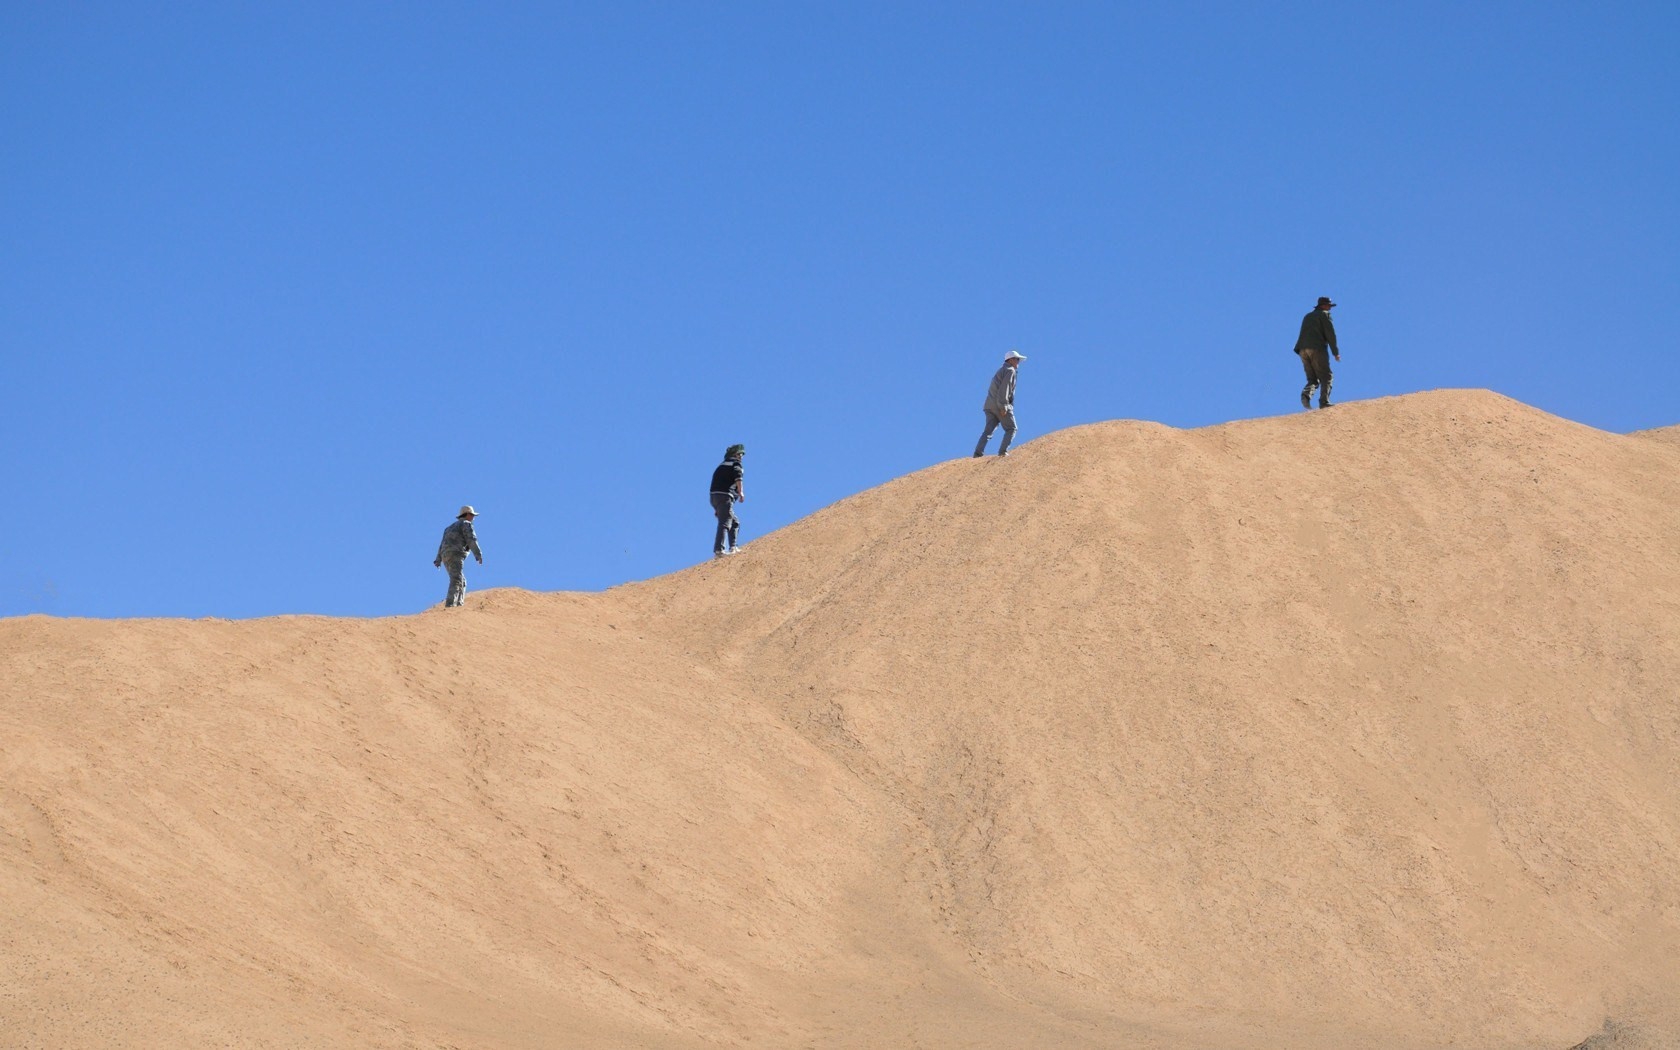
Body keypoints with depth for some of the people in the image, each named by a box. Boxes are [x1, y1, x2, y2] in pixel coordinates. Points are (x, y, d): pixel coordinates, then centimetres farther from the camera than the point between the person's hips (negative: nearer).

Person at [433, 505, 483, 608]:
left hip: (446, 557, 9)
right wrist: (478, 554, -17)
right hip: (456, 554, -9)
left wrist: (438, 560, 20)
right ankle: (450, 604, -36)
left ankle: (459, 603, 5)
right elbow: (471, 539, -10)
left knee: (462, 582, 15)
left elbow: (442, 545, 25)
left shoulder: (452, 527, 31)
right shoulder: (466, 524, 5)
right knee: (457, 580, -20)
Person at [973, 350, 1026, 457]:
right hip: (1001, 405, -8)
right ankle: (1003, 451, -12)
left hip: (990, 405, 8)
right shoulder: (1010, 371, -4)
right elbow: (1004, 389, -16)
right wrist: (1003, 407, -21)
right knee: (1011, 429, 1)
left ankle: (978, 452, -13)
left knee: (988, 430, 0)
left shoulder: (1001, 371, 26)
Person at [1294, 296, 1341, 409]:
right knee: (1325, 377, -4)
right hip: (1317, 349, -6)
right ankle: (1324, 402, -20)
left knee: (1313, 378, 8)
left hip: (1303, 350, 6)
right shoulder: (1324, 315, 6)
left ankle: (1306, 394, -22)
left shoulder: (1307, 317, 28)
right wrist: (1335, 352, -2)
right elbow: (1330, 334, -2)